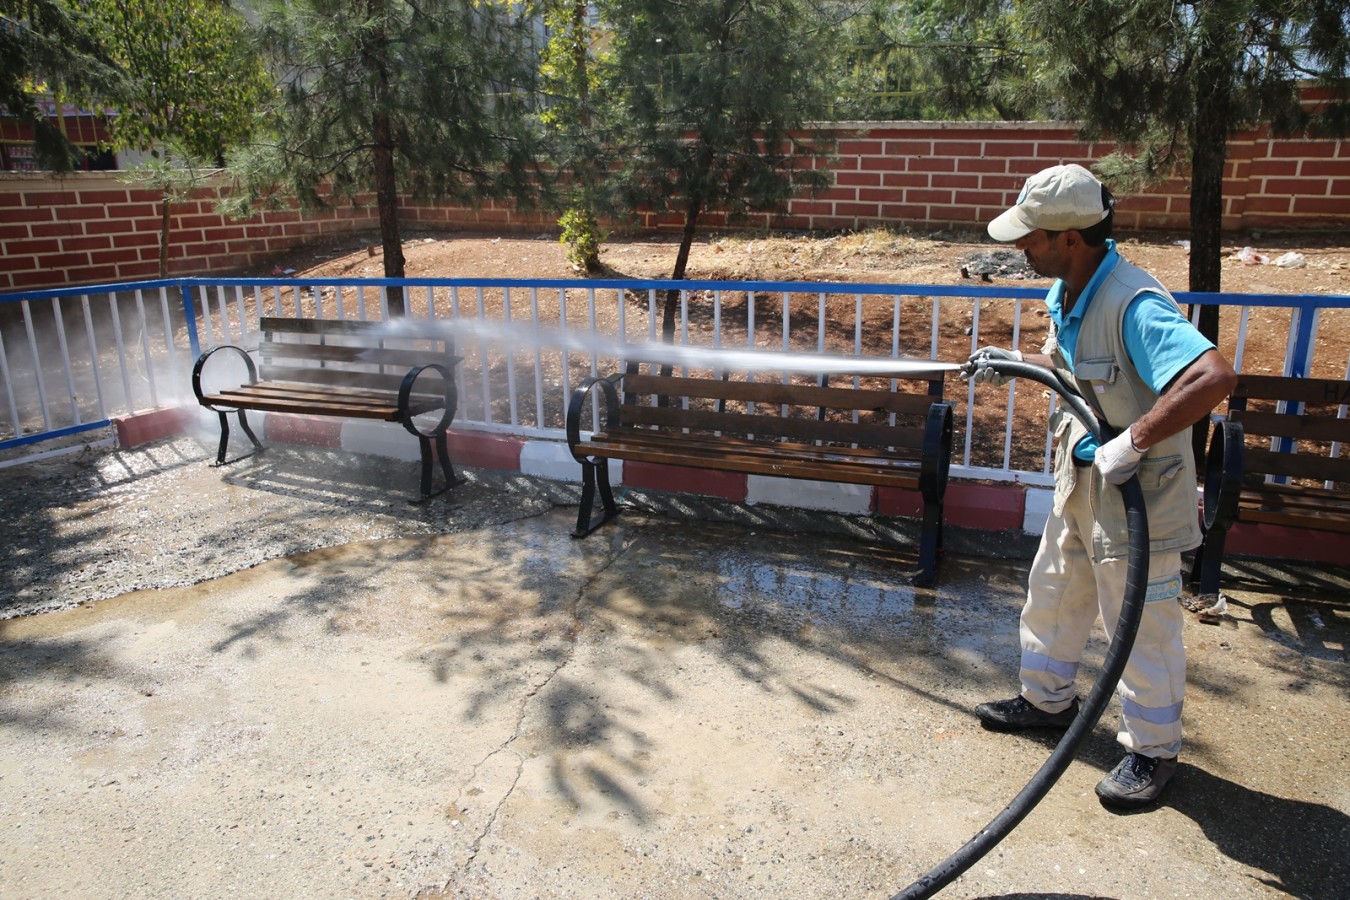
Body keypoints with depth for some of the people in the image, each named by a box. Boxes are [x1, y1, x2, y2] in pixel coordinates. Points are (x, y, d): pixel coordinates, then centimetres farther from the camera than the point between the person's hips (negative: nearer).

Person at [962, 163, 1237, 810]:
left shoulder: (1133, 304, -29)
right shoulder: (1068, 292, 1)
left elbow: (1214, 376, -41)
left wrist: (1130, 443, -38)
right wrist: (1013, 362, 10)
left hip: (1138, 484, -9)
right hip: (1084, 473, 9)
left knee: (1140, 619, 6)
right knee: (1053, 592, 21)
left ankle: (1152, 749, 27)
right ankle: (1047, 698, 43)